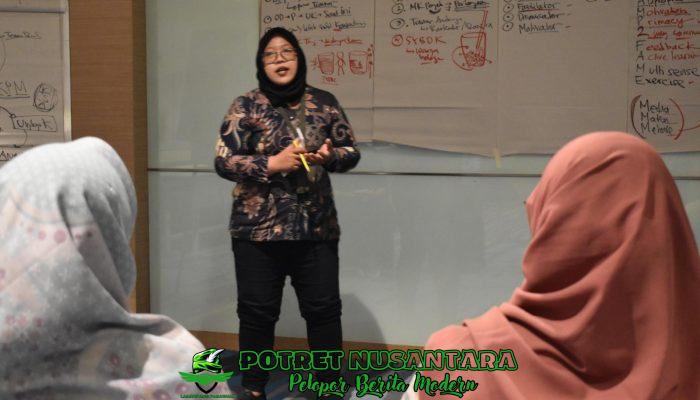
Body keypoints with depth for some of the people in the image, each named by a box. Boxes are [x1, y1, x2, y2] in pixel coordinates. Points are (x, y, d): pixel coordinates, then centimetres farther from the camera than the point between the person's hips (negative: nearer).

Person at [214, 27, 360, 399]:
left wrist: (330, 156, -13)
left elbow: (352, 152, 10)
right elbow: (223, 161, -5)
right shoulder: (245, 106, -1)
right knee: (257, 313, 5)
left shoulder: (324, 102, 5)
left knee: (324, 309, 4)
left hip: (317, 228, 2)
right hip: (258, 229, -1)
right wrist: (271, 164, -17)